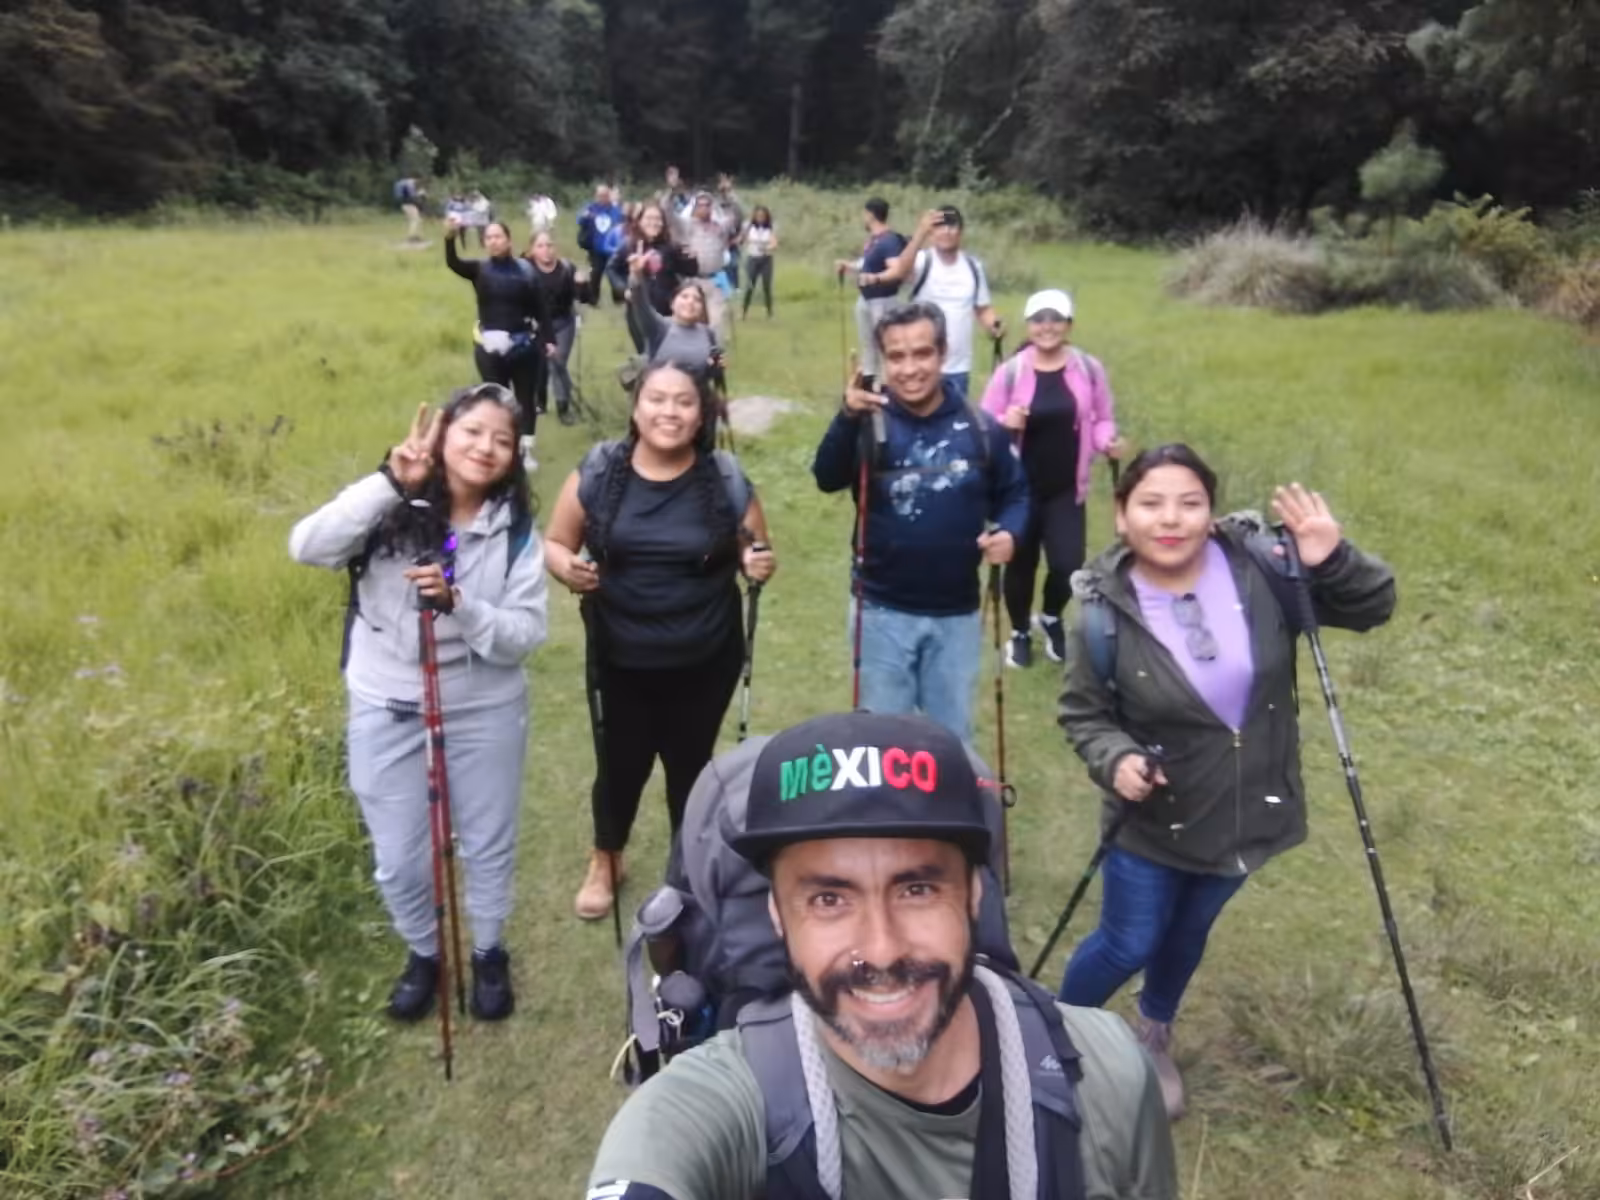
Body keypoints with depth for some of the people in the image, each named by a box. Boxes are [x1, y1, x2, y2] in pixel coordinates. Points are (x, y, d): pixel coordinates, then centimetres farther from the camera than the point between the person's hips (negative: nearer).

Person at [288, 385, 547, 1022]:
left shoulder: (515, 531, -8)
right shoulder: (391, 509, -11)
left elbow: (525, 634, -14)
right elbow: (307, 547, -27)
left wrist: (457, 602, -30)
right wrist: (390, 483, -34)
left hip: (485, 712, 1)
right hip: (387, 711, 0)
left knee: (488, 845, 18)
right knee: (399, 860, 13)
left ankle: (489, 952, 45)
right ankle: (423, 952, 43)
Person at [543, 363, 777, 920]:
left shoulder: (726, 480, -8)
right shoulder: (597, 472, -8)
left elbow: (753, 554, 4)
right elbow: (555, 543, 2)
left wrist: (759, 567, -19)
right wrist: (568, 569, -21)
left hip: (704, 660, 0)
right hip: (621, 657, 0)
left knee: (690, 763, 14)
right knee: (622, 762, 12)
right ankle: (604, 862, 42)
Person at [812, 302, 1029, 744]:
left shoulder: (980, 429, -4)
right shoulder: (869, 425, -11)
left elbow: (1014, 493, 8)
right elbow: (827, 479, -29)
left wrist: (1009, 531, -14)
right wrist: (848, 419, -48)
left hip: (957, 614, 2)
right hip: (883, 611, -2)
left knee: (952, 736, 20)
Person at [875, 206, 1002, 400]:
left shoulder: (973, 266, 5)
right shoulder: (923, 260, -7)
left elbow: (983, 308, 14)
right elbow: (901, 270, -30)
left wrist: (994, 325, -9)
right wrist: (921, 233, -45)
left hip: (958, 366, 4)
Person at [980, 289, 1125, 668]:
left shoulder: (1089, 369, -2)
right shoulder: (1011, 372, -7)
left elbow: (1102, 420, 8)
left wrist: (1107, 442, -13)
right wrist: (1005, 425, -25)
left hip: (1066, 490, 1)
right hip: (1021, 489, -1)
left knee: (1068, 566, -6)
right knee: (1021, 564, 11)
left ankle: (1051, 618, 29)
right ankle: (1020, 632, 37)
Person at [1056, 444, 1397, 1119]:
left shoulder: (1261, 567, -17)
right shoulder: (1105, 613, -20)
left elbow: (1372, 608, -7)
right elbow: (1082, 712, -8)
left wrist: (1334, 560, -27)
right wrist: (1114, 758, -27)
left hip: (1247, 810, 3)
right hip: (1152, 821, -3)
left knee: (1189, 935, 24)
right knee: (1129, 944, 9)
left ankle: (1154, 1040, 53)